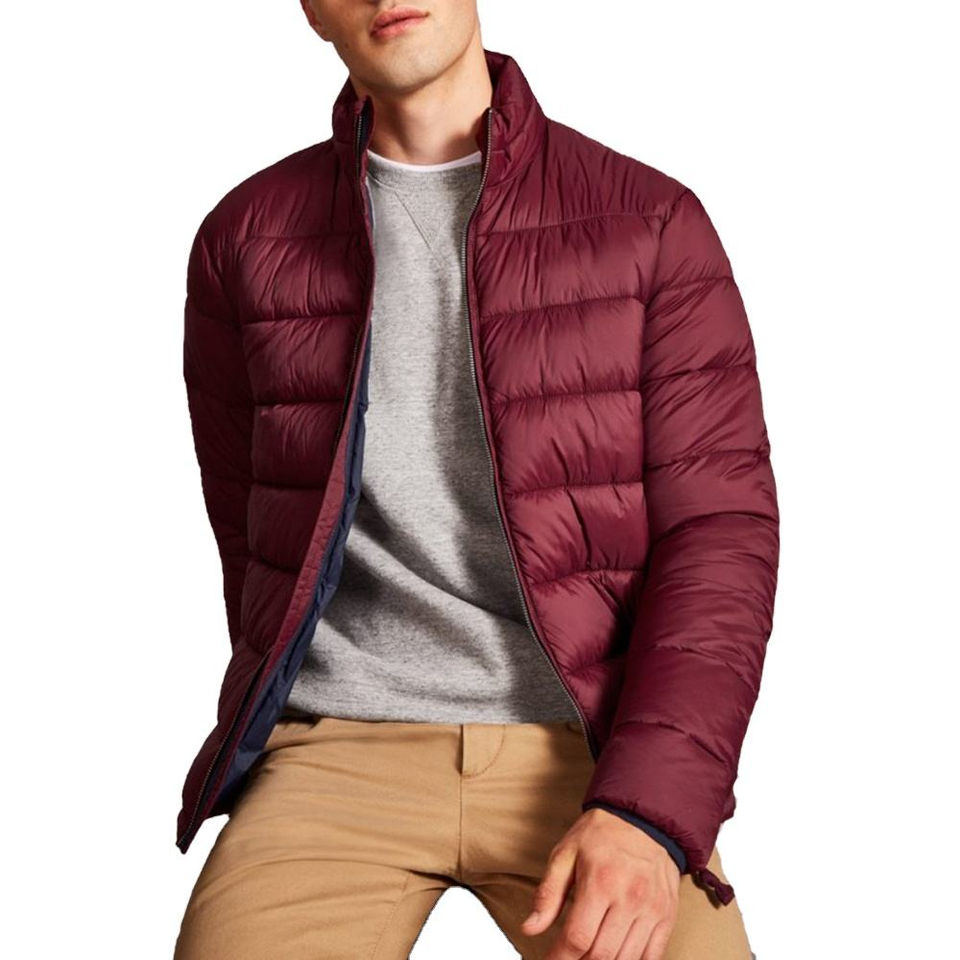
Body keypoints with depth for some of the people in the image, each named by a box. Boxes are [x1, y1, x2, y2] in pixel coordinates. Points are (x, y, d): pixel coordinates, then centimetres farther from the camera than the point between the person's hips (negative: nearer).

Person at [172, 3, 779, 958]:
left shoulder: (653, 221, 4)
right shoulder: (243, 238, 9)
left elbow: (722, 530, -2)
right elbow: (245, 531, 13)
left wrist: (649, 811, -14)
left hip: (586, 745, 0)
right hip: (333, 746, 1)